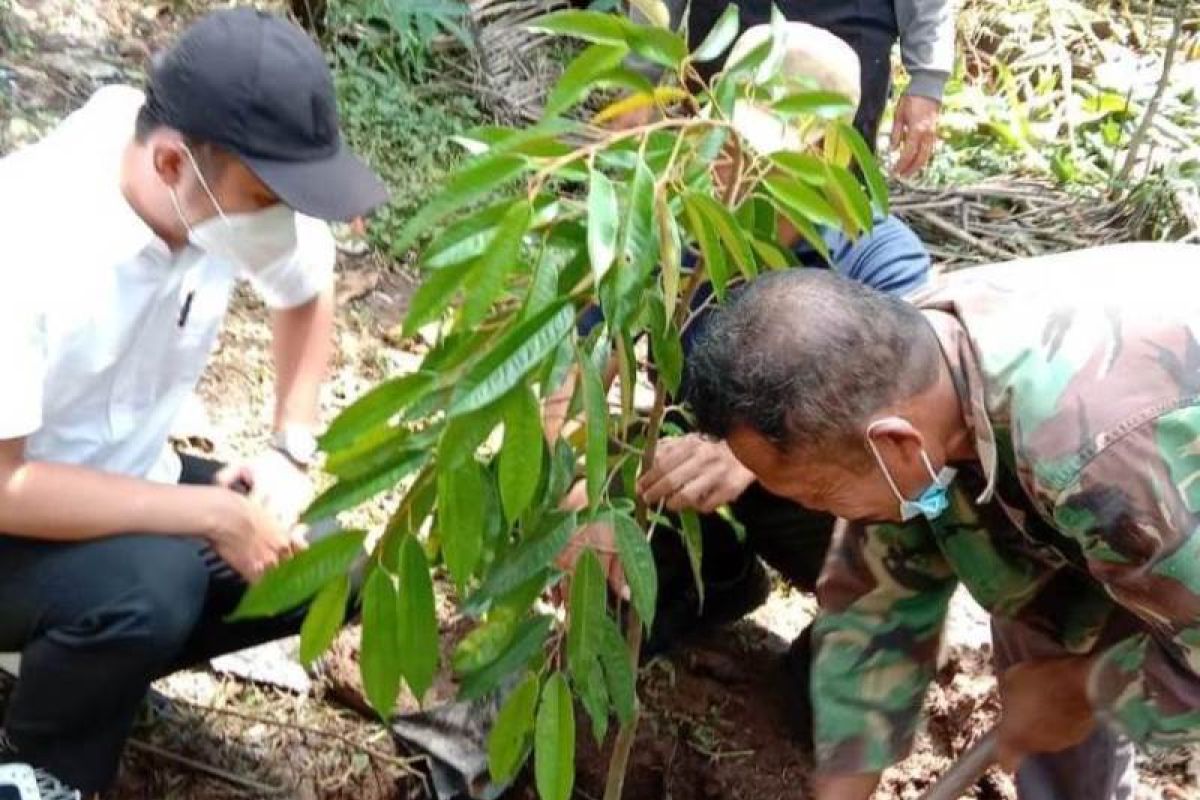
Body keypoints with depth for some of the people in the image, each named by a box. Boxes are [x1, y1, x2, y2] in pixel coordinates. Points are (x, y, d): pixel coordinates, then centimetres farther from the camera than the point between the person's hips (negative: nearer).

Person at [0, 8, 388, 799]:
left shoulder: (242, 187, -16)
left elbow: (309, 293, 5)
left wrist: (290, 453, -6)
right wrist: (216, 516, -29)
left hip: (127, 479, 6)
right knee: (153, 584, -34)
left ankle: (88, 664, 13)